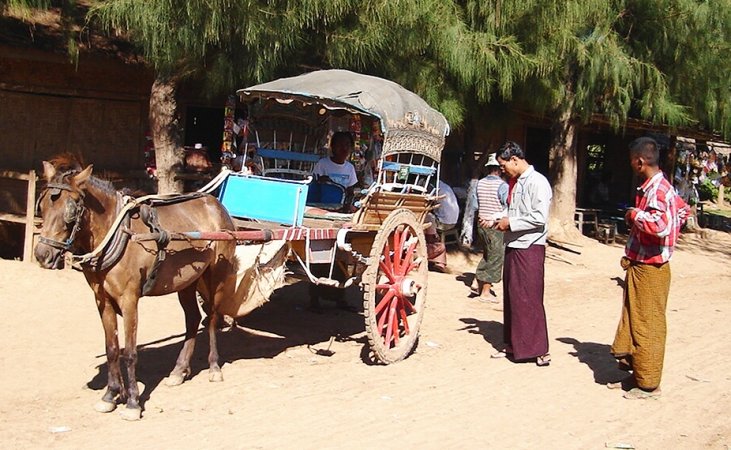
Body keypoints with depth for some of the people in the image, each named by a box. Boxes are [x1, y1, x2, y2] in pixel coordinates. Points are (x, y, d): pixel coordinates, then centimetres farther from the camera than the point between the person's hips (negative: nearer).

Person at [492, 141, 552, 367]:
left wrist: (510, 223, -15)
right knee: (511, 297, 12)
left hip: (530, 248, -9)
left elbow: (540, 218, -20)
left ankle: (538, 349, 1)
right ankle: (513, 344, 21)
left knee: (528, 299, -6)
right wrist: (499, 221, 6)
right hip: (513, 246, 9)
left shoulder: (537, 182, -12)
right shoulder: (514, 183, 15)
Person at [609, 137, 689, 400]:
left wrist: (635, 214, -19)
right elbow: (682, 209, 27)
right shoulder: (658, 187, 11)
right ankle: (634, 371, 28)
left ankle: (648, 385, 10)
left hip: (649, 269, -10)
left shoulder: (657, 190, -20)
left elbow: (659, 226, -35)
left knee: (647, 327, 0)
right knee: (632, 321, 17)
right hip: (640, 266, 10)